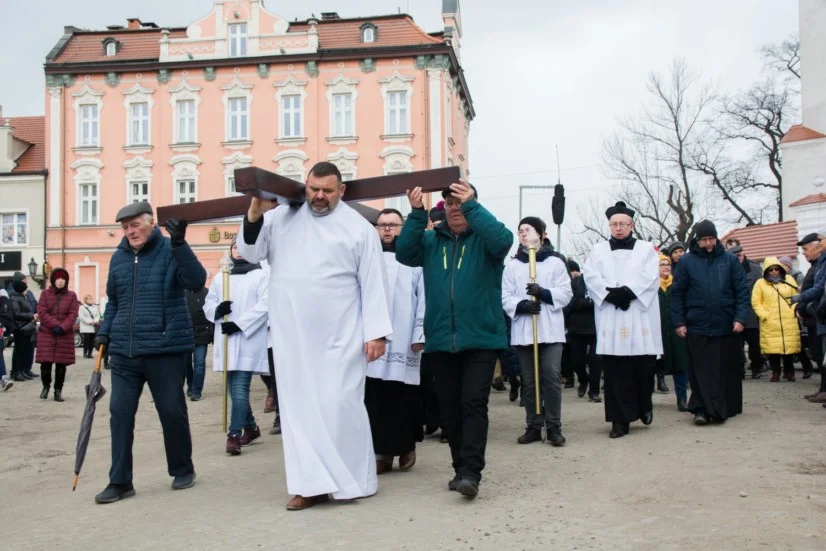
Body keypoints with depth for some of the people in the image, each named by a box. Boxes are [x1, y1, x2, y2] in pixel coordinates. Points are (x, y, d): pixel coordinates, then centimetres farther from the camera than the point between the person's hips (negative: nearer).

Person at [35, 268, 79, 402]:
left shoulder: (71, 295, 6)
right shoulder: (45, 294, 5)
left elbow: (73, 314, -2)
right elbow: (42, 312, -5)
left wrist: (63, 327, -17)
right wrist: (55, 325, -15)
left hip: (65, 335, 0)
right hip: (46, 333, 0)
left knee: (61, 363, 1)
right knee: (46, 362, -3)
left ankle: (58, 390, 11)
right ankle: (46, 386, 19)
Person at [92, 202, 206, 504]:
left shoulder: (170, 250, -4)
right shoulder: (118, 257, 11)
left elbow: (197, 281, -20)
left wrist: (179, 243, -28)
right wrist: (105, 331, 11)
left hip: (166, 349, -4)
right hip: (124, 351, 4)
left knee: (172, 412, 6)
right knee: (120, 413, 1)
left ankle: (183, 470, 26)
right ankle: (120, 481, 11)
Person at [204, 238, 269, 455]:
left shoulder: (262, 274, 2)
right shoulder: (220, 277, 17)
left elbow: (265, 305, -9)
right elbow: (207, 304, 17)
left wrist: (239, 324, -16)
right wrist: (217, 310, -8)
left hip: (249, 340, -6)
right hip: (226, 341, 6)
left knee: (240, 389, -13)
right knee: (234, 390, 12)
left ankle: (234, 435, -13)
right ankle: (251, 428, 29)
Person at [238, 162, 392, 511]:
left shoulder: (359, 227, 0)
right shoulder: (281, 218, 7)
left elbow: (373, 283, -2)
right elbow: (250, 253, 7)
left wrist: (376, 332, -8)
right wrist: (255, 214, -8)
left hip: (340, 335, -3)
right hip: (293, 334, 3)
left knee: (340, 405, -4)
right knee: (300, 407, 5)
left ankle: (350, 479, 11)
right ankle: (313, 483, 12)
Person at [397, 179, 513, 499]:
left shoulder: (484, 237, 3)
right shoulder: (431, 239, 11)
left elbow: (503, 240, -19)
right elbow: (404, 253, -5)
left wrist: (472, 206, -21)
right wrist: (417, 213, -14)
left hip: (481, 338, -3)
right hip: (441, 340, 4)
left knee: (473, 403, -9)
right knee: (450, 408, 9)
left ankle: (471, 472, -10)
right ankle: (461, 468, 20)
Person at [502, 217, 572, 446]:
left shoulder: (555, 262, 6)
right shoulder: (512, 265, 10)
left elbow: (565, 294, 0)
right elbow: (505, 298, 3)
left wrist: (543, 293, -16)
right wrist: (521, 305, -16)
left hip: (551, 329, -2)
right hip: (523, 330, 2)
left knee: (552, 377, -6)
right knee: (529, 380, 6)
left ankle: (554, 427, 2)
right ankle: (533, 426, 14)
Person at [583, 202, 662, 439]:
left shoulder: (646, 249, 11)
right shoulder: (599, 250, 14)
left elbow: (650, 277, -4)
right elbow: (591, 276, 0)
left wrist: (628, 292, -17)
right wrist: (611, 294, -14)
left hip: (640, 316, 0)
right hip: (611, 319, 1)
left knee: (644, 366, 0)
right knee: (615, 370, -2)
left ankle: (645, 406, 26)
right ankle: (620, 419, 3)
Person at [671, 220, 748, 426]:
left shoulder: (730, 260, 5)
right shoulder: (686, 262, 3)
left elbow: (742, 291, 3)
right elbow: (677, 293, 3)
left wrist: (740, 318, -7)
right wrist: (679, 322, -4)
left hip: (727, 328, 1)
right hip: (697, 328, -1)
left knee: (728, 371, 8)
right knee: (701, 372, -1)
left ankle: (728, 407, 21)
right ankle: (701, 409, 3)